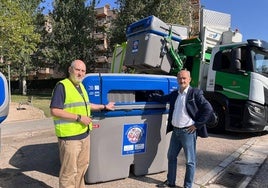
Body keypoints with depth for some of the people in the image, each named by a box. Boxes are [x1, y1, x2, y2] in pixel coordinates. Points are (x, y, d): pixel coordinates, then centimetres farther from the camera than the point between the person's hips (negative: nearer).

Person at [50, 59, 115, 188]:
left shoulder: (81, 86, 13)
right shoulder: (62, 86, -14)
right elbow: (54, 111, -20)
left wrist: (104, 107, 28)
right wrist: (79, 118, -22)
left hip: (84, 134, 9)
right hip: (69, 136, -9)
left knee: (82, 166, 23)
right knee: (69, 171, 3)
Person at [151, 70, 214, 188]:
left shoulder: (195, 93, -9)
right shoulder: (174, 94, 10)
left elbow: (208, 110, -13)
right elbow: (163, 99, 23)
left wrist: (196, 125, -13)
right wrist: (150, 97, 12)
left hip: (188, 132, -6)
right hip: (175, 131, 7)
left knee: (190, 161, 6)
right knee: (171, 157, 17)